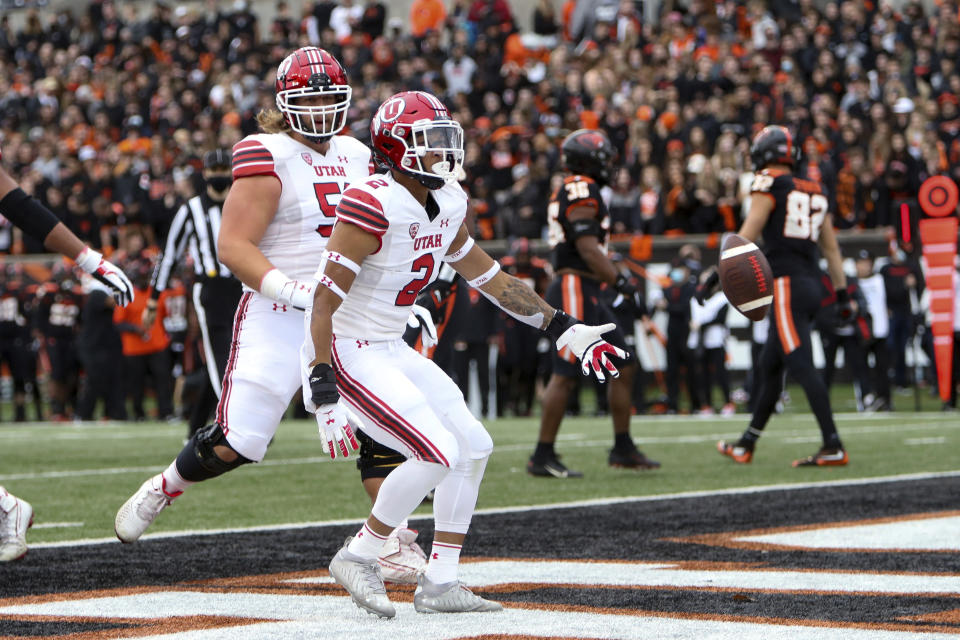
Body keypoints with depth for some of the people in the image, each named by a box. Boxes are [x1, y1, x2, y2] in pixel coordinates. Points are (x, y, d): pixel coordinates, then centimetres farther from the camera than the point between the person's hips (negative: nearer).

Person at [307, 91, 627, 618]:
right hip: (349, 352, -10)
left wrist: (564, 329, 13)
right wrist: (323, 389, -28)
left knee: (474, 446, 7)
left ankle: (439, 584, 13)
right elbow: (326, 300, -23)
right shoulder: (375, 206, -23)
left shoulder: (446, 206, 5)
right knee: (438, 454, -18)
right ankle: (358, 558, -1)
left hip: (391, 350, 10)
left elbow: (490, 278, 16)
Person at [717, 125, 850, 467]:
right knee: (769, 367, 16)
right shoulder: (816, 192, 18)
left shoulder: (769, 186, -5)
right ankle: (746, 444, 24)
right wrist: (842, 294, 22)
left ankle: (833, 447, -19)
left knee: (802, 366, -12)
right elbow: (832, 249, 20)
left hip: (786, 284, -8)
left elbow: (745, 238, -8)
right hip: (811, 283, 8)